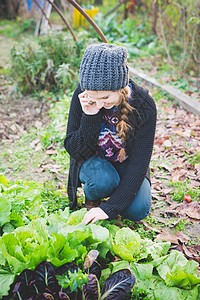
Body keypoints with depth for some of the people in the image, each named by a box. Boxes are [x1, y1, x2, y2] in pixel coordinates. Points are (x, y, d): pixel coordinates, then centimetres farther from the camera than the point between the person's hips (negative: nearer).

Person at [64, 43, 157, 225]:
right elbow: (74, 151, -18)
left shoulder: (144, 105, -26)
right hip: (94, 162, 0)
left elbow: (139, 162, -25)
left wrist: (110, 207, -31)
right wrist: (90, 117, -35)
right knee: (102, 181, -34)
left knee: (138, 210, -23)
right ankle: (91, 197, 3)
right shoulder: (82, 96, -23)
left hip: (126, 164, 0)